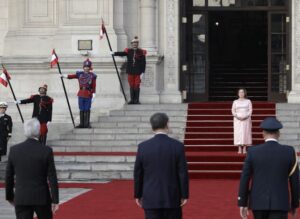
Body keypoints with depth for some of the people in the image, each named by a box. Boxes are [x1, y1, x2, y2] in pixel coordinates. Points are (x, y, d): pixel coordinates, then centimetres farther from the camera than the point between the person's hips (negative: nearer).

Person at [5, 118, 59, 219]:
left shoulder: (14, 150, -3)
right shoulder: (46, 151, -9)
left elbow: (8, 176, 5)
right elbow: (52, 178, -8)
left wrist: (9, 196, 17)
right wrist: (55, 200, -3)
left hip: (21, 198, 1)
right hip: (41, 198, -1)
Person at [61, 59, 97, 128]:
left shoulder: (92, 76, 2)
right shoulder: (80, 74, 8)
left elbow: (94, 87, 0)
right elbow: (72, 76, -5)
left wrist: (94, 95, -6)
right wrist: (64, 76, -22)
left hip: (88, 95, -2)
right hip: (81, 94, 2)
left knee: (87, 109, -2)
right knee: (81, 109, 5)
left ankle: (87, 124, 3)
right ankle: (82, 124, 10)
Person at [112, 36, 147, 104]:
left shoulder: (141, 52, 0)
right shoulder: (128, 51, 7)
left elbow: (143, 63, -1)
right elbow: (122, 53, -8)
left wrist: (142, 72, -7)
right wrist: (114, 53, -24)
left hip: (138, 73, -2)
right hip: (130, 72, 2)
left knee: (137, 86, -2)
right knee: (131, 86, 6)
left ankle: (137, 100, 3)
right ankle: (132, 100, 11)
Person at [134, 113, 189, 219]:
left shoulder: (143, 147, -5)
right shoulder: (178, 146, -7)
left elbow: (138, 173, 1)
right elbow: (183, 173, -7)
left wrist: (138, 195, 11)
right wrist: (184, 195, 1)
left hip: (151, 199, 0)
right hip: (172, 198, 0)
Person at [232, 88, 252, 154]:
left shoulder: (248, 101, 7)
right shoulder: (235, 102, 9)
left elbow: (250, 110, 2)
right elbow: (233, 111, 5)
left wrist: (245, 117, -14)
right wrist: (237, 117, -13)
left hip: (246, 119, -1)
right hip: (237, 119, 1)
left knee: (245, 133, -5)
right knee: (238, 133, -6)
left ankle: (244, 149, -3)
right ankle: (240, 149, -4)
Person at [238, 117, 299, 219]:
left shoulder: (253, 151, -5)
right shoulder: (289, 152, -5)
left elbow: (244, 179, -4)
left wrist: (242, 204, 3)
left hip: (258, 202, 2)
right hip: (280, 204, -2)